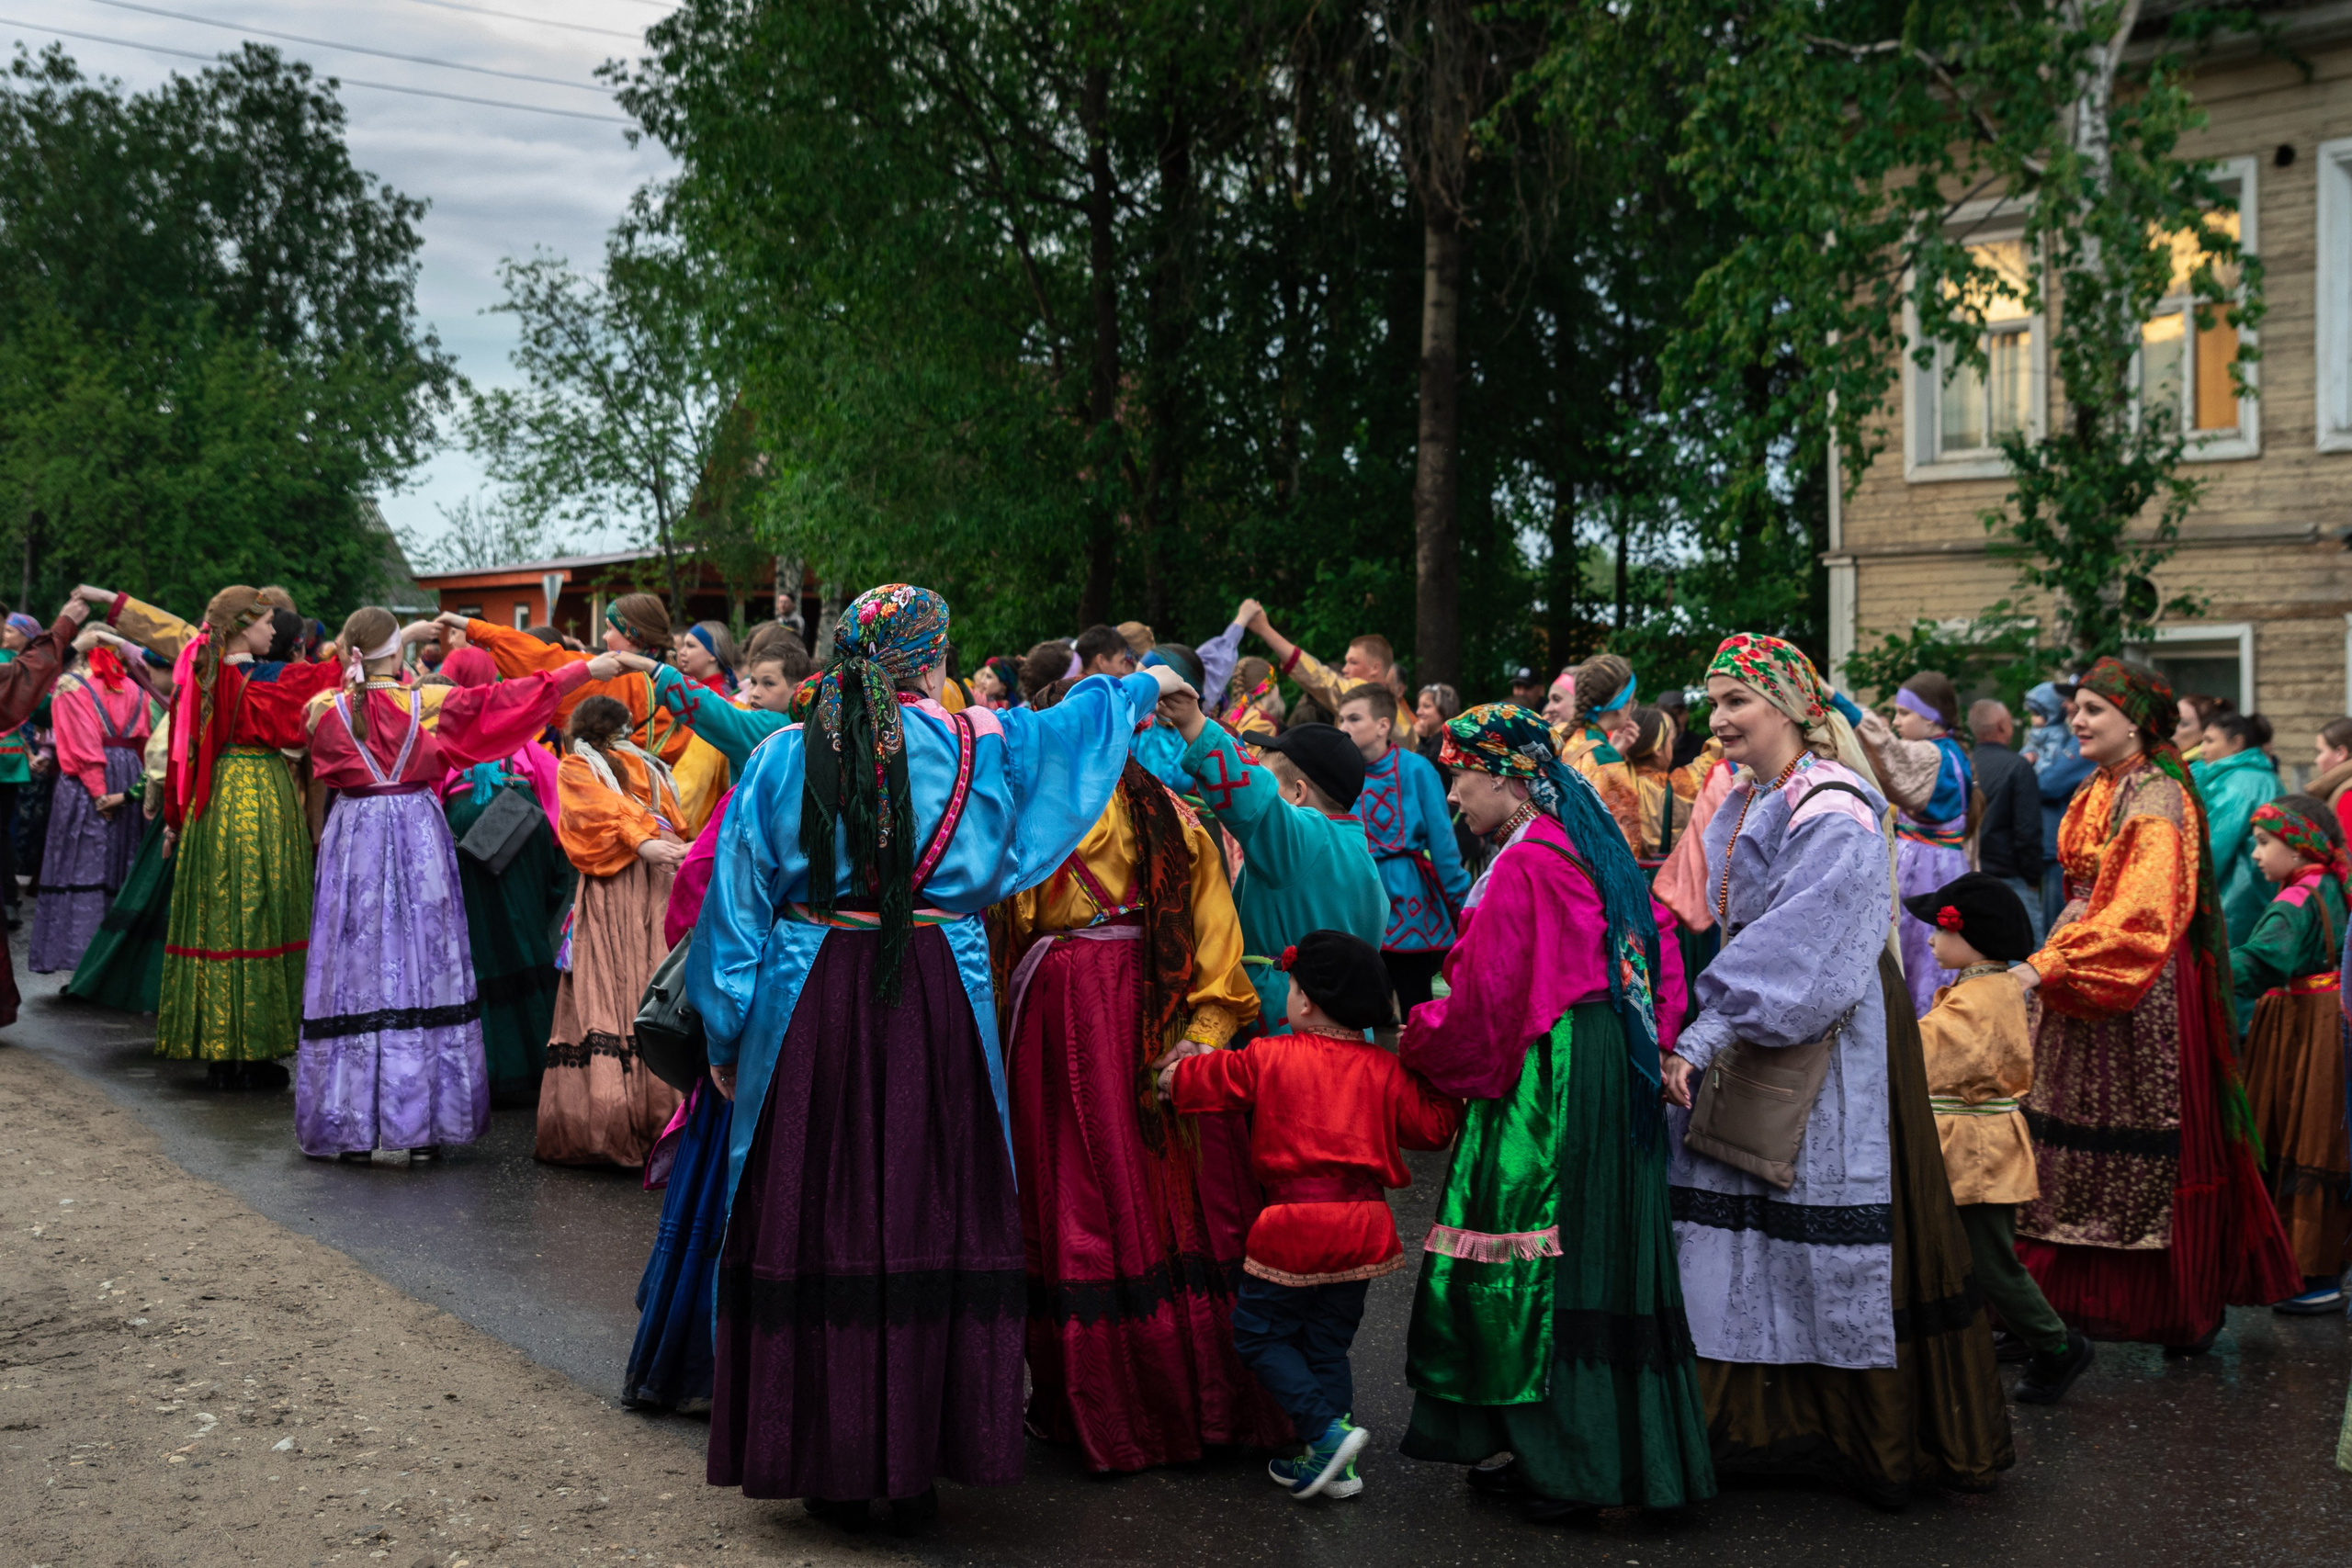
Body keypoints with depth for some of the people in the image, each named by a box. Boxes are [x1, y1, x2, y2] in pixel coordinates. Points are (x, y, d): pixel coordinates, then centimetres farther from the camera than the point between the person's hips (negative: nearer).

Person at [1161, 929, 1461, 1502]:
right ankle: (1332, 1462, 14)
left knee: (1260, 1332, 9)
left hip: (1293, 1226, -5)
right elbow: (1433, 1125, 6)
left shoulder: (1268, 1059, -4)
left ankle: (1327, 1430, -5)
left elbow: (1198, 1082, 1)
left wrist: (1174, 1074, 22)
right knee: (1328, 1342, 16)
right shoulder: (1384, 1071, 4)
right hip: (1361, 1225, 5)